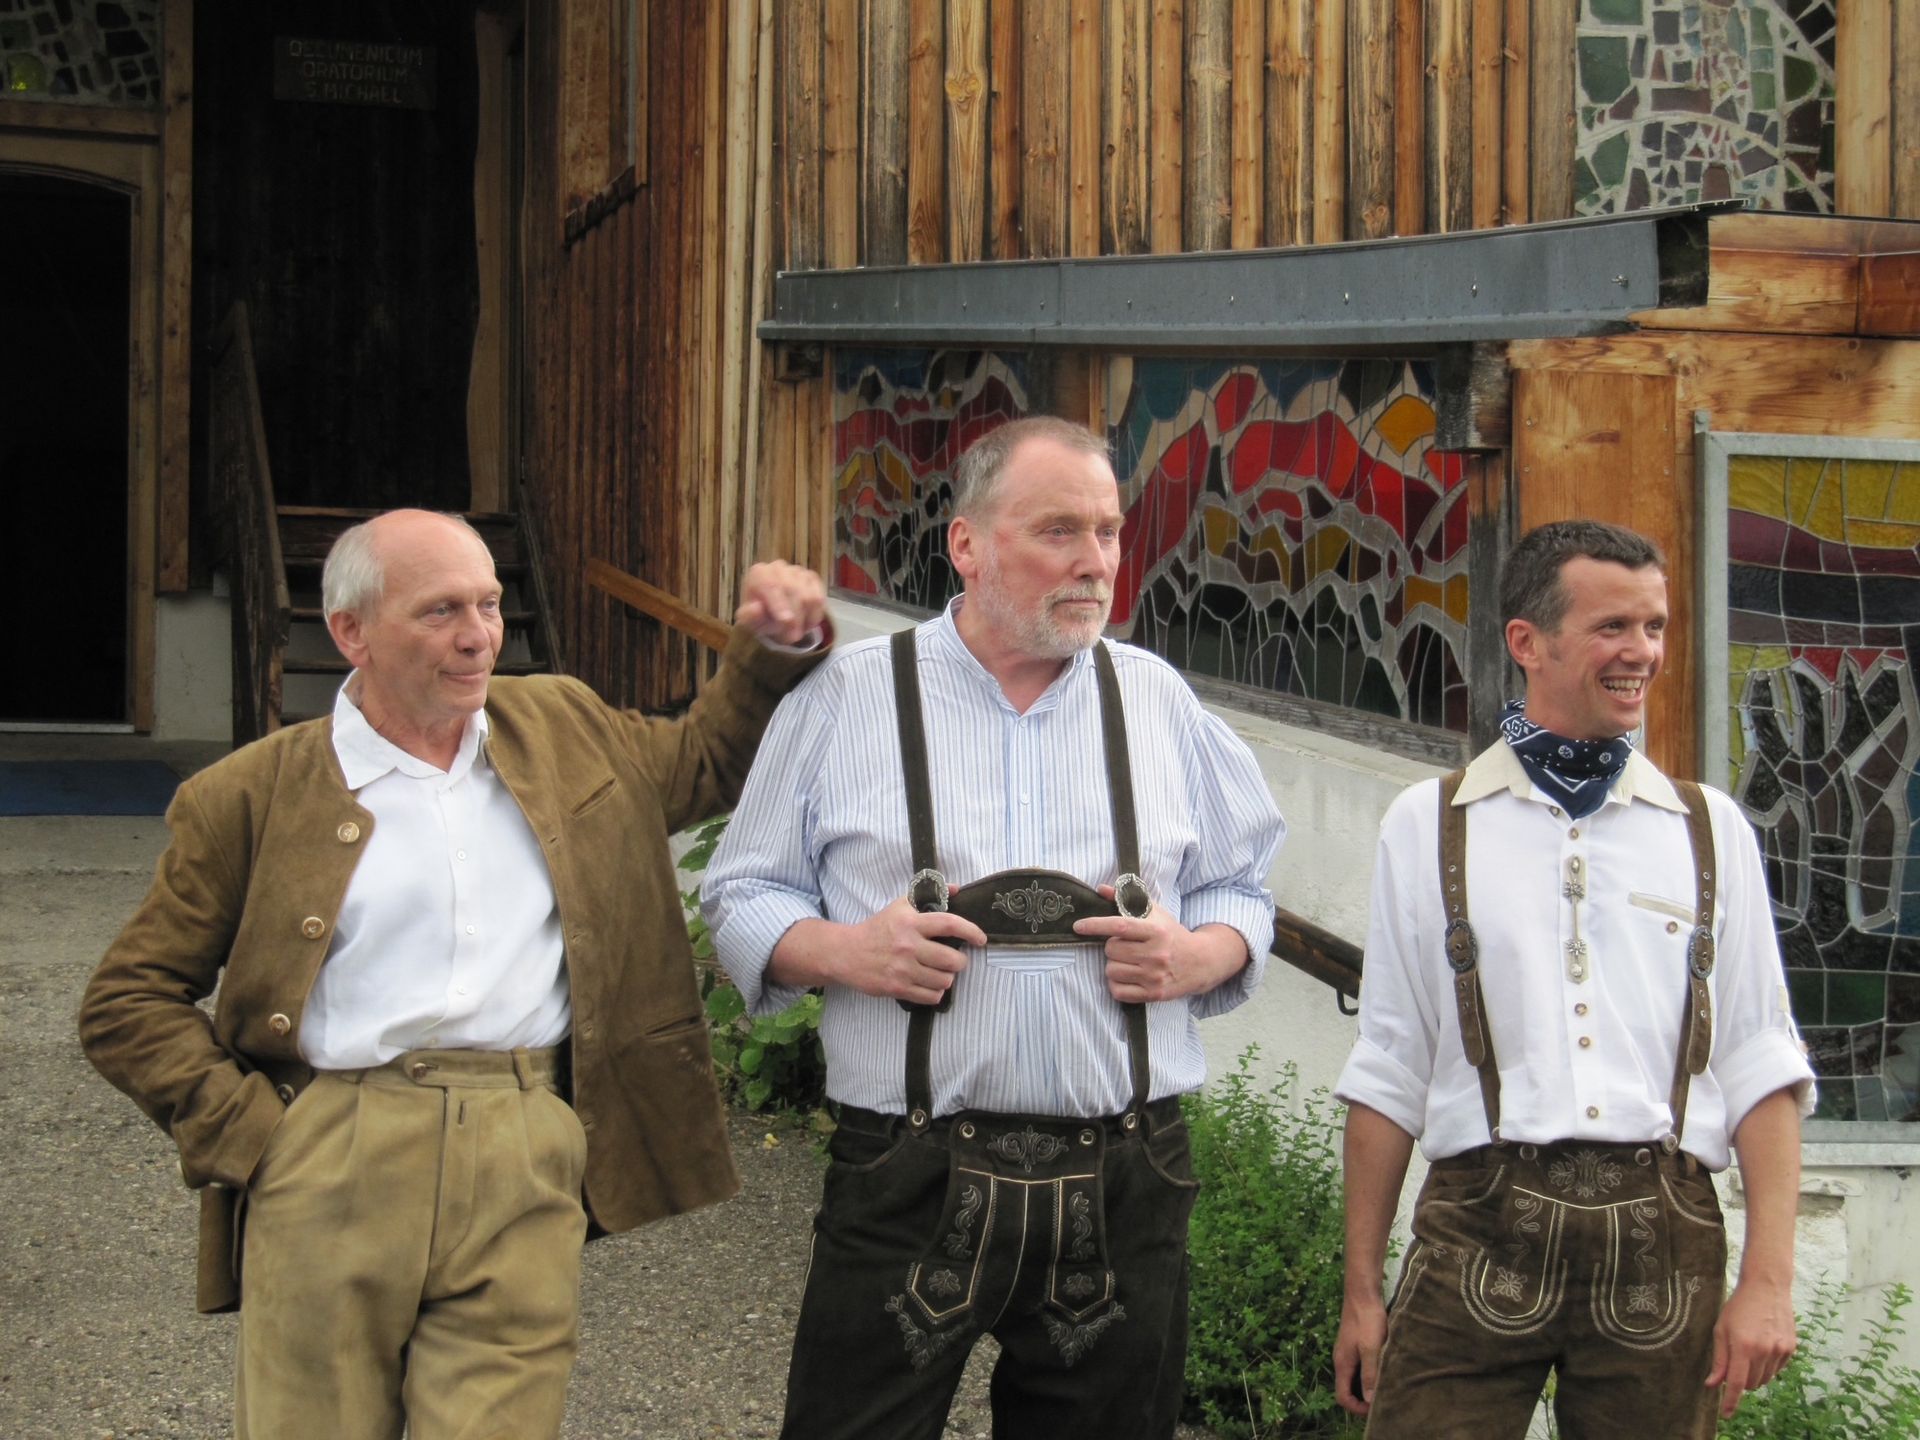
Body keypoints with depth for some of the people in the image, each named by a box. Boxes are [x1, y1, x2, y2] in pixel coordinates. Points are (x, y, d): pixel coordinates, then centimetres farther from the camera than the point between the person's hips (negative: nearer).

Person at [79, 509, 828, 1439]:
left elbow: (705, 762, 31)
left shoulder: (562, 728, 16)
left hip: (524, 1184, 2)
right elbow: (127, 1002, 5)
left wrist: (772, 648, 15)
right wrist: (246, 1133, -4)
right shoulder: (255, 797, 4)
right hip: (329, 1177, -2)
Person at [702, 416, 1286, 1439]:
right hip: (907, 1187, -2)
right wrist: (840, 951, -12)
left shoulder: (1159, 701, 11)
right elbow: (744, 899, 7)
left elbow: (1244, 894, 15)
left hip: (1120, 1191, 2)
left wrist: (1196, 958, -6)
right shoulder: (846, 697, 3)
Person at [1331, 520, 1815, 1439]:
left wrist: (1769, 1280, -2)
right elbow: (1388, 1074, 8)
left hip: (1662, 1244, 1)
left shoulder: (1709, 830, 12)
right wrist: (1361, 1291, 6)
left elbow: (1760, 1065, 8)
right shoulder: (1428, 826, 8)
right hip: (1480, 1230, -1)